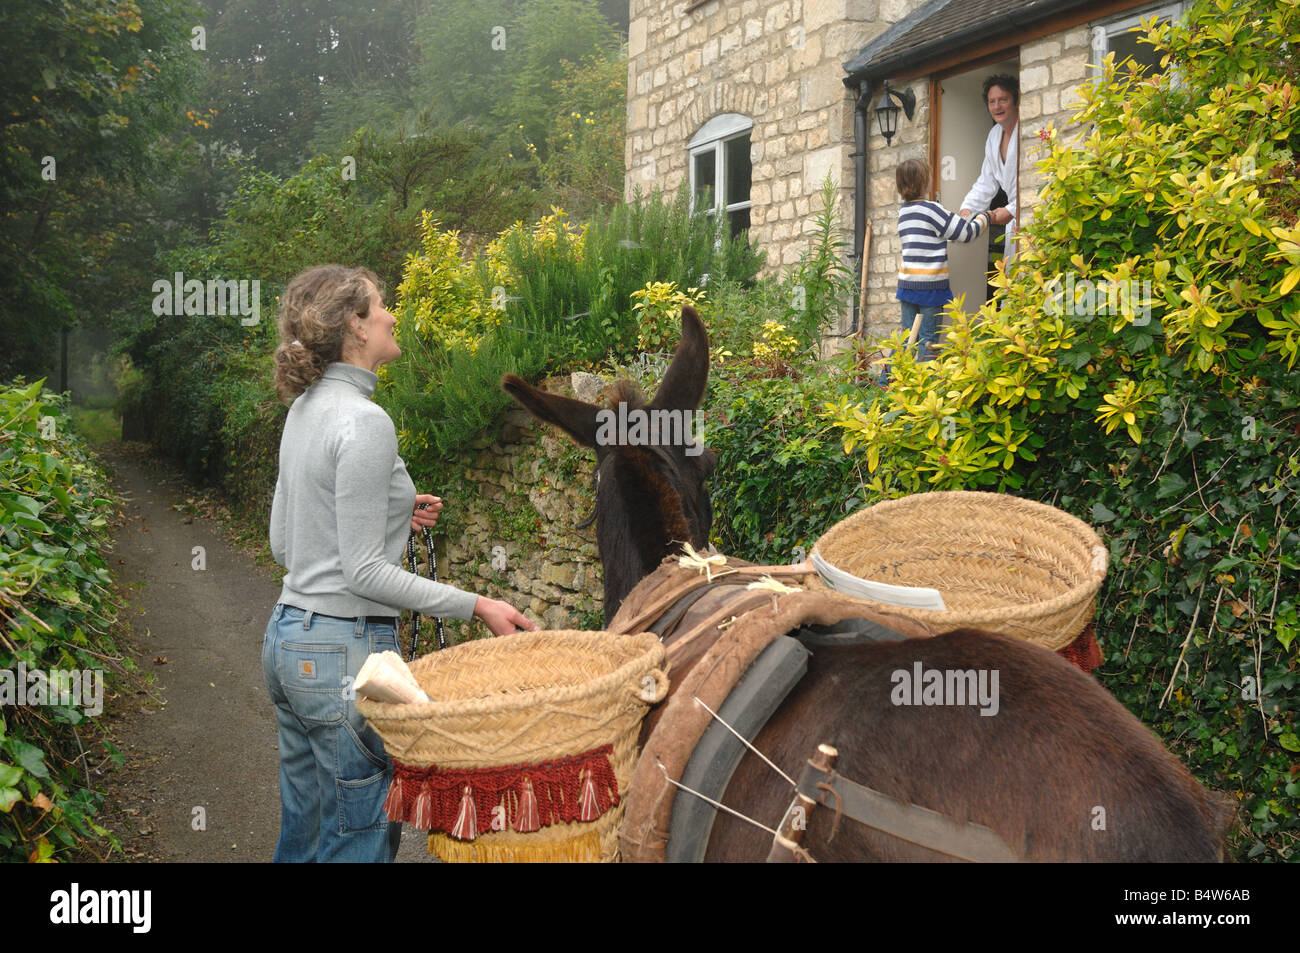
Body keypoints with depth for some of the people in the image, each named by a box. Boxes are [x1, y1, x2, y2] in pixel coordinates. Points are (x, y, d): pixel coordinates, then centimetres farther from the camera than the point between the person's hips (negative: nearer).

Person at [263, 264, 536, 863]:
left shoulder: (305, 409, 10)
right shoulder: (363, 421, -18)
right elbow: (364, 572, -18)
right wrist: (474, 606, -14)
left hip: (287, 637, 9)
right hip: (345, 649, -9)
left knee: (303, 831, 18)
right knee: (358, 840, 2)